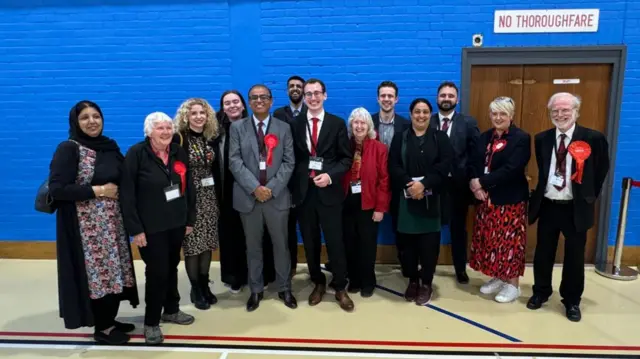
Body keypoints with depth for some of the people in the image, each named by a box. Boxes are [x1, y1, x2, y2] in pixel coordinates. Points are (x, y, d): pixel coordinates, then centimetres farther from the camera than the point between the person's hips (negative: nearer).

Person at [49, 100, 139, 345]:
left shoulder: (110, 146, 8)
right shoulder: (68, 149, -10)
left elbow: (122, 178, 20)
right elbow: (56, 189, -18)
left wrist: (118, 190, 0)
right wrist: (97, 190, -17)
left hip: (113, 221, 7)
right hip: (87, 226, -6)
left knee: (113, 270, 11)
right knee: (96, 273, 0)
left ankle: (110, 320, 28)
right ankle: (102, 328, 16)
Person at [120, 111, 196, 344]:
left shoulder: (179, 153, 4)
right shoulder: (136, 154, -12)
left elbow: (188, 188, 8)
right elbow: (127, 194, -14)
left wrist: (190, 219, 7)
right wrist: (135, 229, -16)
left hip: (176, 223, 5)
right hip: (151, 227, -5)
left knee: (172, 268, 16)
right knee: (157, 271, 2)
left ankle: (171, 310, 36)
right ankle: (151, 322, 20)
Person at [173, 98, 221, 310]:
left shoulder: (210, 138, 9)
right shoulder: (179, 138, -8)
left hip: (209, 197, 5)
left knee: (207, 243, 10)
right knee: (192, 244, 2)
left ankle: (205, 286, 25)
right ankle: (196, 290, 18)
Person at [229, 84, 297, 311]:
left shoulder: (284, 128, 6)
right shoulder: (237, 128, 5)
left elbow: (289, 162, -1)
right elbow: (234, 161, -4)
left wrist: (271, 188, -12)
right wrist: (254, 187, -14)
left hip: (277, 196, 0)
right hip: (248, 196, 0)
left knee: (281, 244, 9)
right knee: (253, 246, 10)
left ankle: (284, 289, 24)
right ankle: (256, 290, 25)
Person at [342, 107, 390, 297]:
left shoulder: (379, 148, -4)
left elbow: (384, 179, -7)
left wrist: (381, 207, -11)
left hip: (368, 205, -2)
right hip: (347, 204, 2)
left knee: (367, 245, 8)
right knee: (350, 245, 10)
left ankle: (367, 282, 25)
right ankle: (354, 280, 27)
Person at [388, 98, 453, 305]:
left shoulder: (440, 138, 7)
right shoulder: (400, 138, 9)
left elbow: (445, 165, -6)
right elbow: (393, 166, -2)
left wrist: (424, 184, -18)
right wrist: (408, 184, -17)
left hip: (431, 198, -1)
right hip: (406, 197, 1)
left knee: (429, 242, 2)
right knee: (409, 241, 5)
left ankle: (426, 283, 16)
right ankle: (412, 281, 21)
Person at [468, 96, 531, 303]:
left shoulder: (521, 138, -8)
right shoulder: (484, 137, 11)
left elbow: (510, 169, -20)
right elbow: (473, 164, 5)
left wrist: (481, 182, -18)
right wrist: (475, 186, -13)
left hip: (510, 200, -6)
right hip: (486, 199, 6)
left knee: (509, 241, 2)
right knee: (490, 240, 12)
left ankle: (513, 285, 16)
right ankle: (497, 278, 28)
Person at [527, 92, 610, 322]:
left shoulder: (593, 138, -8)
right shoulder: (541, 139, 1)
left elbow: (602, 170, 3)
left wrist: (590, 196, 2)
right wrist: (541, 192, 7)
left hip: (576, 208, -2)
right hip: (547, 206, 3)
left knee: (574, 256, 10)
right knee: (543, 253, 13)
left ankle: (572, 301, 28)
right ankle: (540, 292, 33)